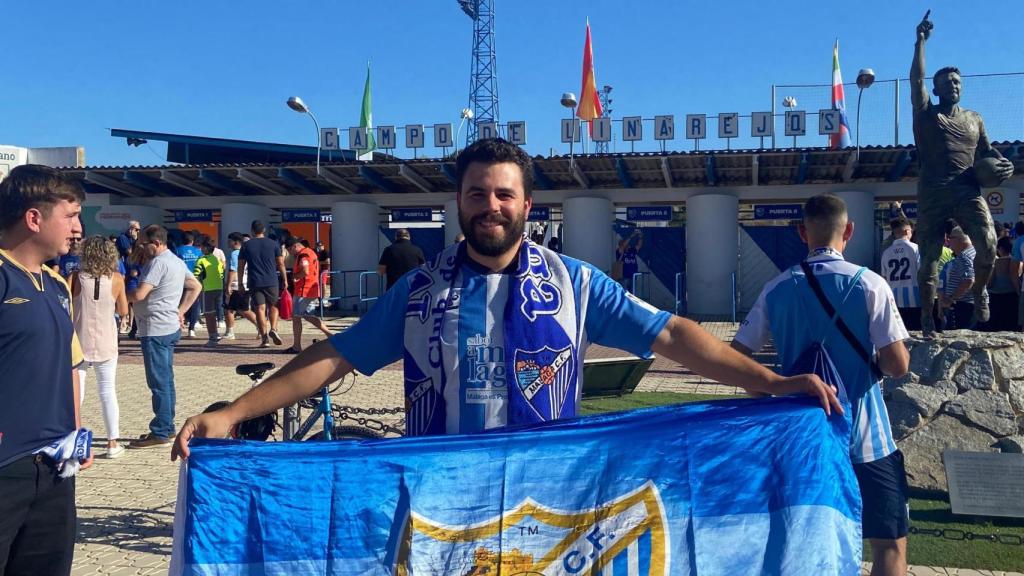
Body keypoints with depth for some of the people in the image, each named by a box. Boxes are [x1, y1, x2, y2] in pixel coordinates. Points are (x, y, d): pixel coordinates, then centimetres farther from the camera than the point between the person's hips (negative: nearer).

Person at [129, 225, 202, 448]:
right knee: (166, 380, 15)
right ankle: (167, 428, 22)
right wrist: (180, 311, 14)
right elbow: (196, 287, 21)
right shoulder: (177, 261, 14)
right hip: (170, 327, 10)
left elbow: (139, 295, -22)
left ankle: (160, 432, -1)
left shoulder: (158, 263, -16)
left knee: (159, 382, -5)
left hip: (156, 331, -10)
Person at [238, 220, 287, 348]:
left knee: (260, 309, 1)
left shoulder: (246, 246, 5)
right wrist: (285, 280, 10)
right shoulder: (274, 244, 3)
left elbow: (241, 266, 6)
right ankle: (273, 329, -6)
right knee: (273, 306, 16)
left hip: (255, 283, 0)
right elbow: (281, 264, 2)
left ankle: (264, 338, -3)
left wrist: (240, 284, 12)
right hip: (272, 282, 0)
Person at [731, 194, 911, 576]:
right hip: (863, 437, -3)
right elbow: (897, 366, -12)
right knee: (890, 544, 7)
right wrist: (876, 357, 9)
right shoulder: (869, 284, -9)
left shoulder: (776, 290, 0)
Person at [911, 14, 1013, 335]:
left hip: (968, 190, 2)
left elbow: (986, 152, 24)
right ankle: (926, 314, 11)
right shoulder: (926, 113, 11)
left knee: (988, 243, -19)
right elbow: (916, 79, 0)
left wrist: (1002, 164, 1)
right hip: (933, 192, -2)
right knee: (929, 257, -1)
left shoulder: (974, 119, 22)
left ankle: (979, 293, 7)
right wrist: (921, 41, -3)